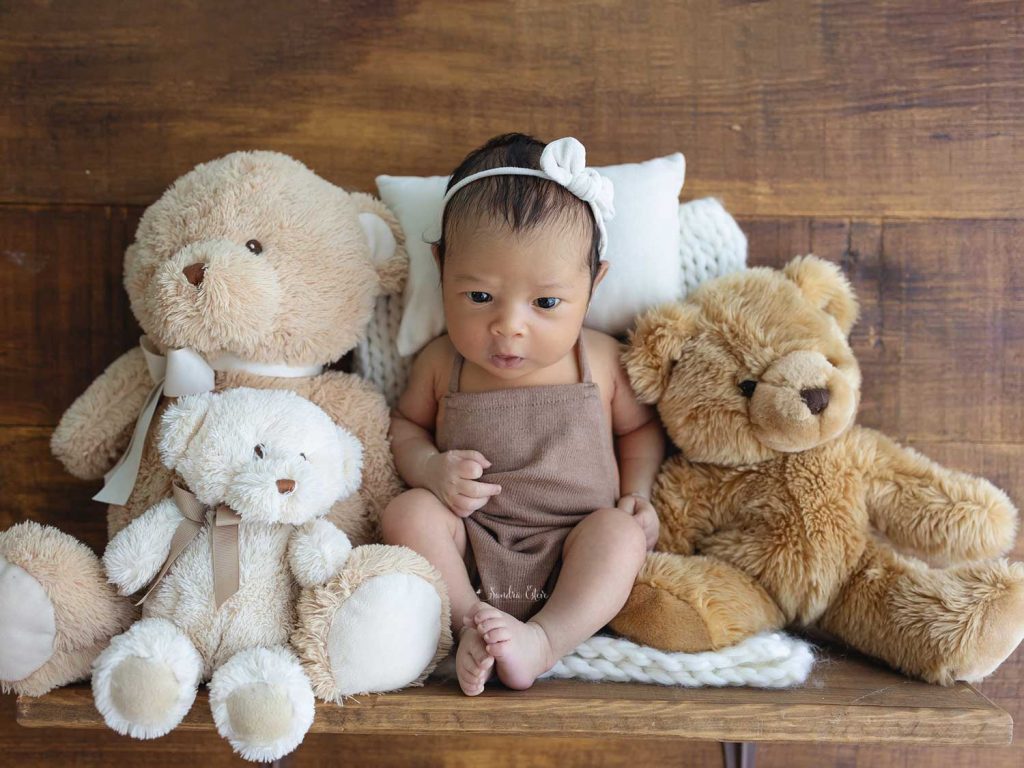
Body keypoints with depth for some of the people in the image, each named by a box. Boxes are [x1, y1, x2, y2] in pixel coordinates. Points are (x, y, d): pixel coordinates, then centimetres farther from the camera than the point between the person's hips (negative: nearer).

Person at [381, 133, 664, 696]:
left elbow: (640, 427, 14)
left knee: (620, 531, -26)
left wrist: (637, 493, -4)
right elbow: (405, 424, 12)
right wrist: (430, 467, -10)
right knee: (407, 510, -21)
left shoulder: (603, 361, -4)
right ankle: (470, 624, -25)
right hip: (468, 545, 1)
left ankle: (545, 639, -34)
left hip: (574, 551, 0)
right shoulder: (441, 363, -3)